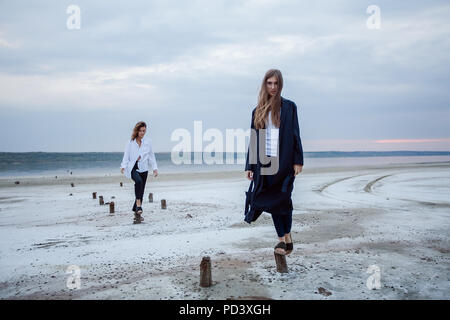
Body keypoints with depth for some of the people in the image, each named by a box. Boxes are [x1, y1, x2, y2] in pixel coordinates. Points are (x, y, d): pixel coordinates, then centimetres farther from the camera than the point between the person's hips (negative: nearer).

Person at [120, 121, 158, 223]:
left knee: (141, 191, 4)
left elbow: (151, 156, 11)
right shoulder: (130, 142, 3)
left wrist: (155, 168, 4)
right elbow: (126, 155, 3)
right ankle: (138, 204, -30)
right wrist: (123, 166, -11)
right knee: (139, 181, -33)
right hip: (133, 168, -2)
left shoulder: (148, 142, 7)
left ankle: (137, 214, 16)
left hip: (143, 169, 3)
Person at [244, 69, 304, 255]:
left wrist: (298, 161, -7)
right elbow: (253, 140, 12)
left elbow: (295, 134, 0)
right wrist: (249, 166, 9)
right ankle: (282, 238, 16)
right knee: (272, 201, 4)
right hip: (264, 162, 3)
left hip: (284, 162, -3)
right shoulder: (258, 111, 12)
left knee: (282, 199, -4)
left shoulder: (288, 107, 3)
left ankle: (286, 235, 14)